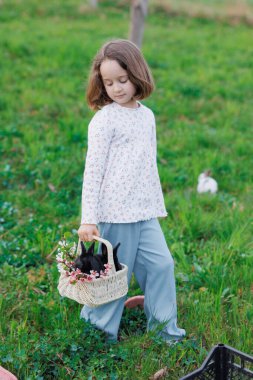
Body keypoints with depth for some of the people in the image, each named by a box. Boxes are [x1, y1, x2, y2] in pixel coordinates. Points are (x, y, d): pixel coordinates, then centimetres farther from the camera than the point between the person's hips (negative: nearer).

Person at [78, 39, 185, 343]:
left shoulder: (147, 115, 11)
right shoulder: (104, 119, -9)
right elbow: (93, 170, -12)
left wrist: (158, 206, 19)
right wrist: (88, 219, -17)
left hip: (144, 212, 6)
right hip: (114, 213, -6)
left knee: (162, 264, 6)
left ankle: (164, 329, 21)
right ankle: (95, 328, 22)